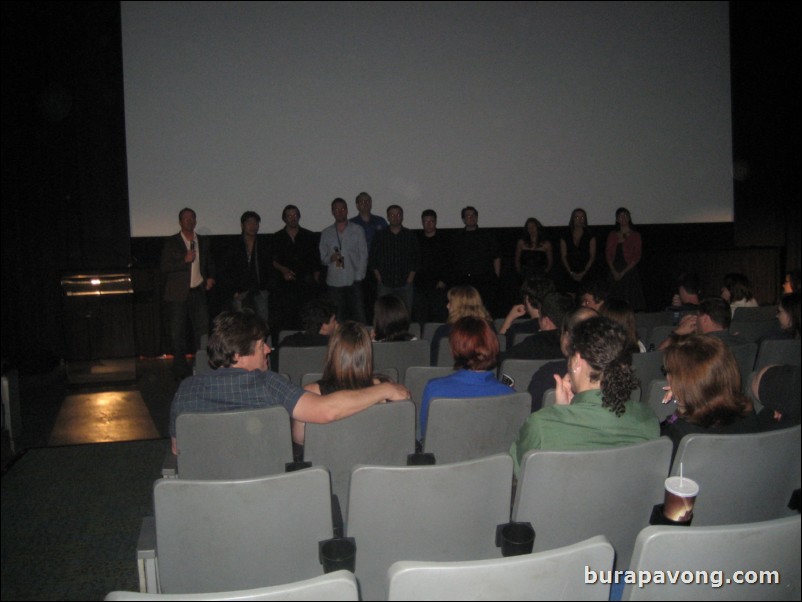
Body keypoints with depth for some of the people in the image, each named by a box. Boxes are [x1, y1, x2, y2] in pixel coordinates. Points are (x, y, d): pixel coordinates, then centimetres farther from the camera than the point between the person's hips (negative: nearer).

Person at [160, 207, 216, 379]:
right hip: (178, 294, -3)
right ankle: (180, 369, 10)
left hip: (198, 292, 3)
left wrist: (210, 277, 8)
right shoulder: (171, 243, 1)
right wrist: (184, 260, -17)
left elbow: (209, 263, 26)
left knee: (202, 330, 1)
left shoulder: (203, 242, 13)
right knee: (177, 333, 1)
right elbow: (164, 267, -6)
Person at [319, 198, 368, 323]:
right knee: (338, 319, 2)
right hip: (334, 283, 1)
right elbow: (322, 258, 12)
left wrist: (358, 277, -4)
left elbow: (363, 256, 5)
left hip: (353, 281, -1)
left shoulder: (358, 231, 7)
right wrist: (331, 258, -11)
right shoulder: (326, 233, 11)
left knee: (359, 315, -5)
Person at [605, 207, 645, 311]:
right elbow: (608, 254, 7)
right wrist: (614, 272, -7)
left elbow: (636, 257, -2)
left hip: (629, 271, -2)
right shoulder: (612, 235, 13)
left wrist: (623, 272, -10)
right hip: (615, 273, 3)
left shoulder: (635, 235, 5)